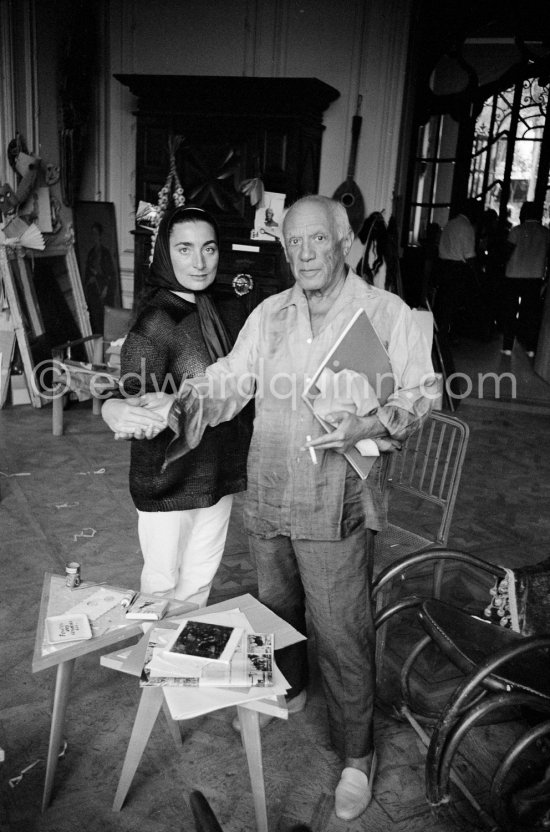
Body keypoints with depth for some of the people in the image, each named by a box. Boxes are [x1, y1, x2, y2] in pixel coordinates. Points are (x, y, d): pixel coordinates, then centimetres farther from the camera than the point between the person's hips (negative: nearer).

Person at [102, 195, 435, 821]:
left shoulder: (387, 313, -5)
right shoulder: (268, 313, 7)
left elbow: (419, 394, -4)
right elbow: (228, 381, 1)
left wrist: (368, 425, -23)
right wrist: (175, 407, -17)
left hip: (337, 507, -4)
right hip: (267, 497, 5)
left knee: (341, 633, 4)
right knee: (276, 606, 24)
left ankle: (356, 754, 26)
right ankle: (286, 690, 52)